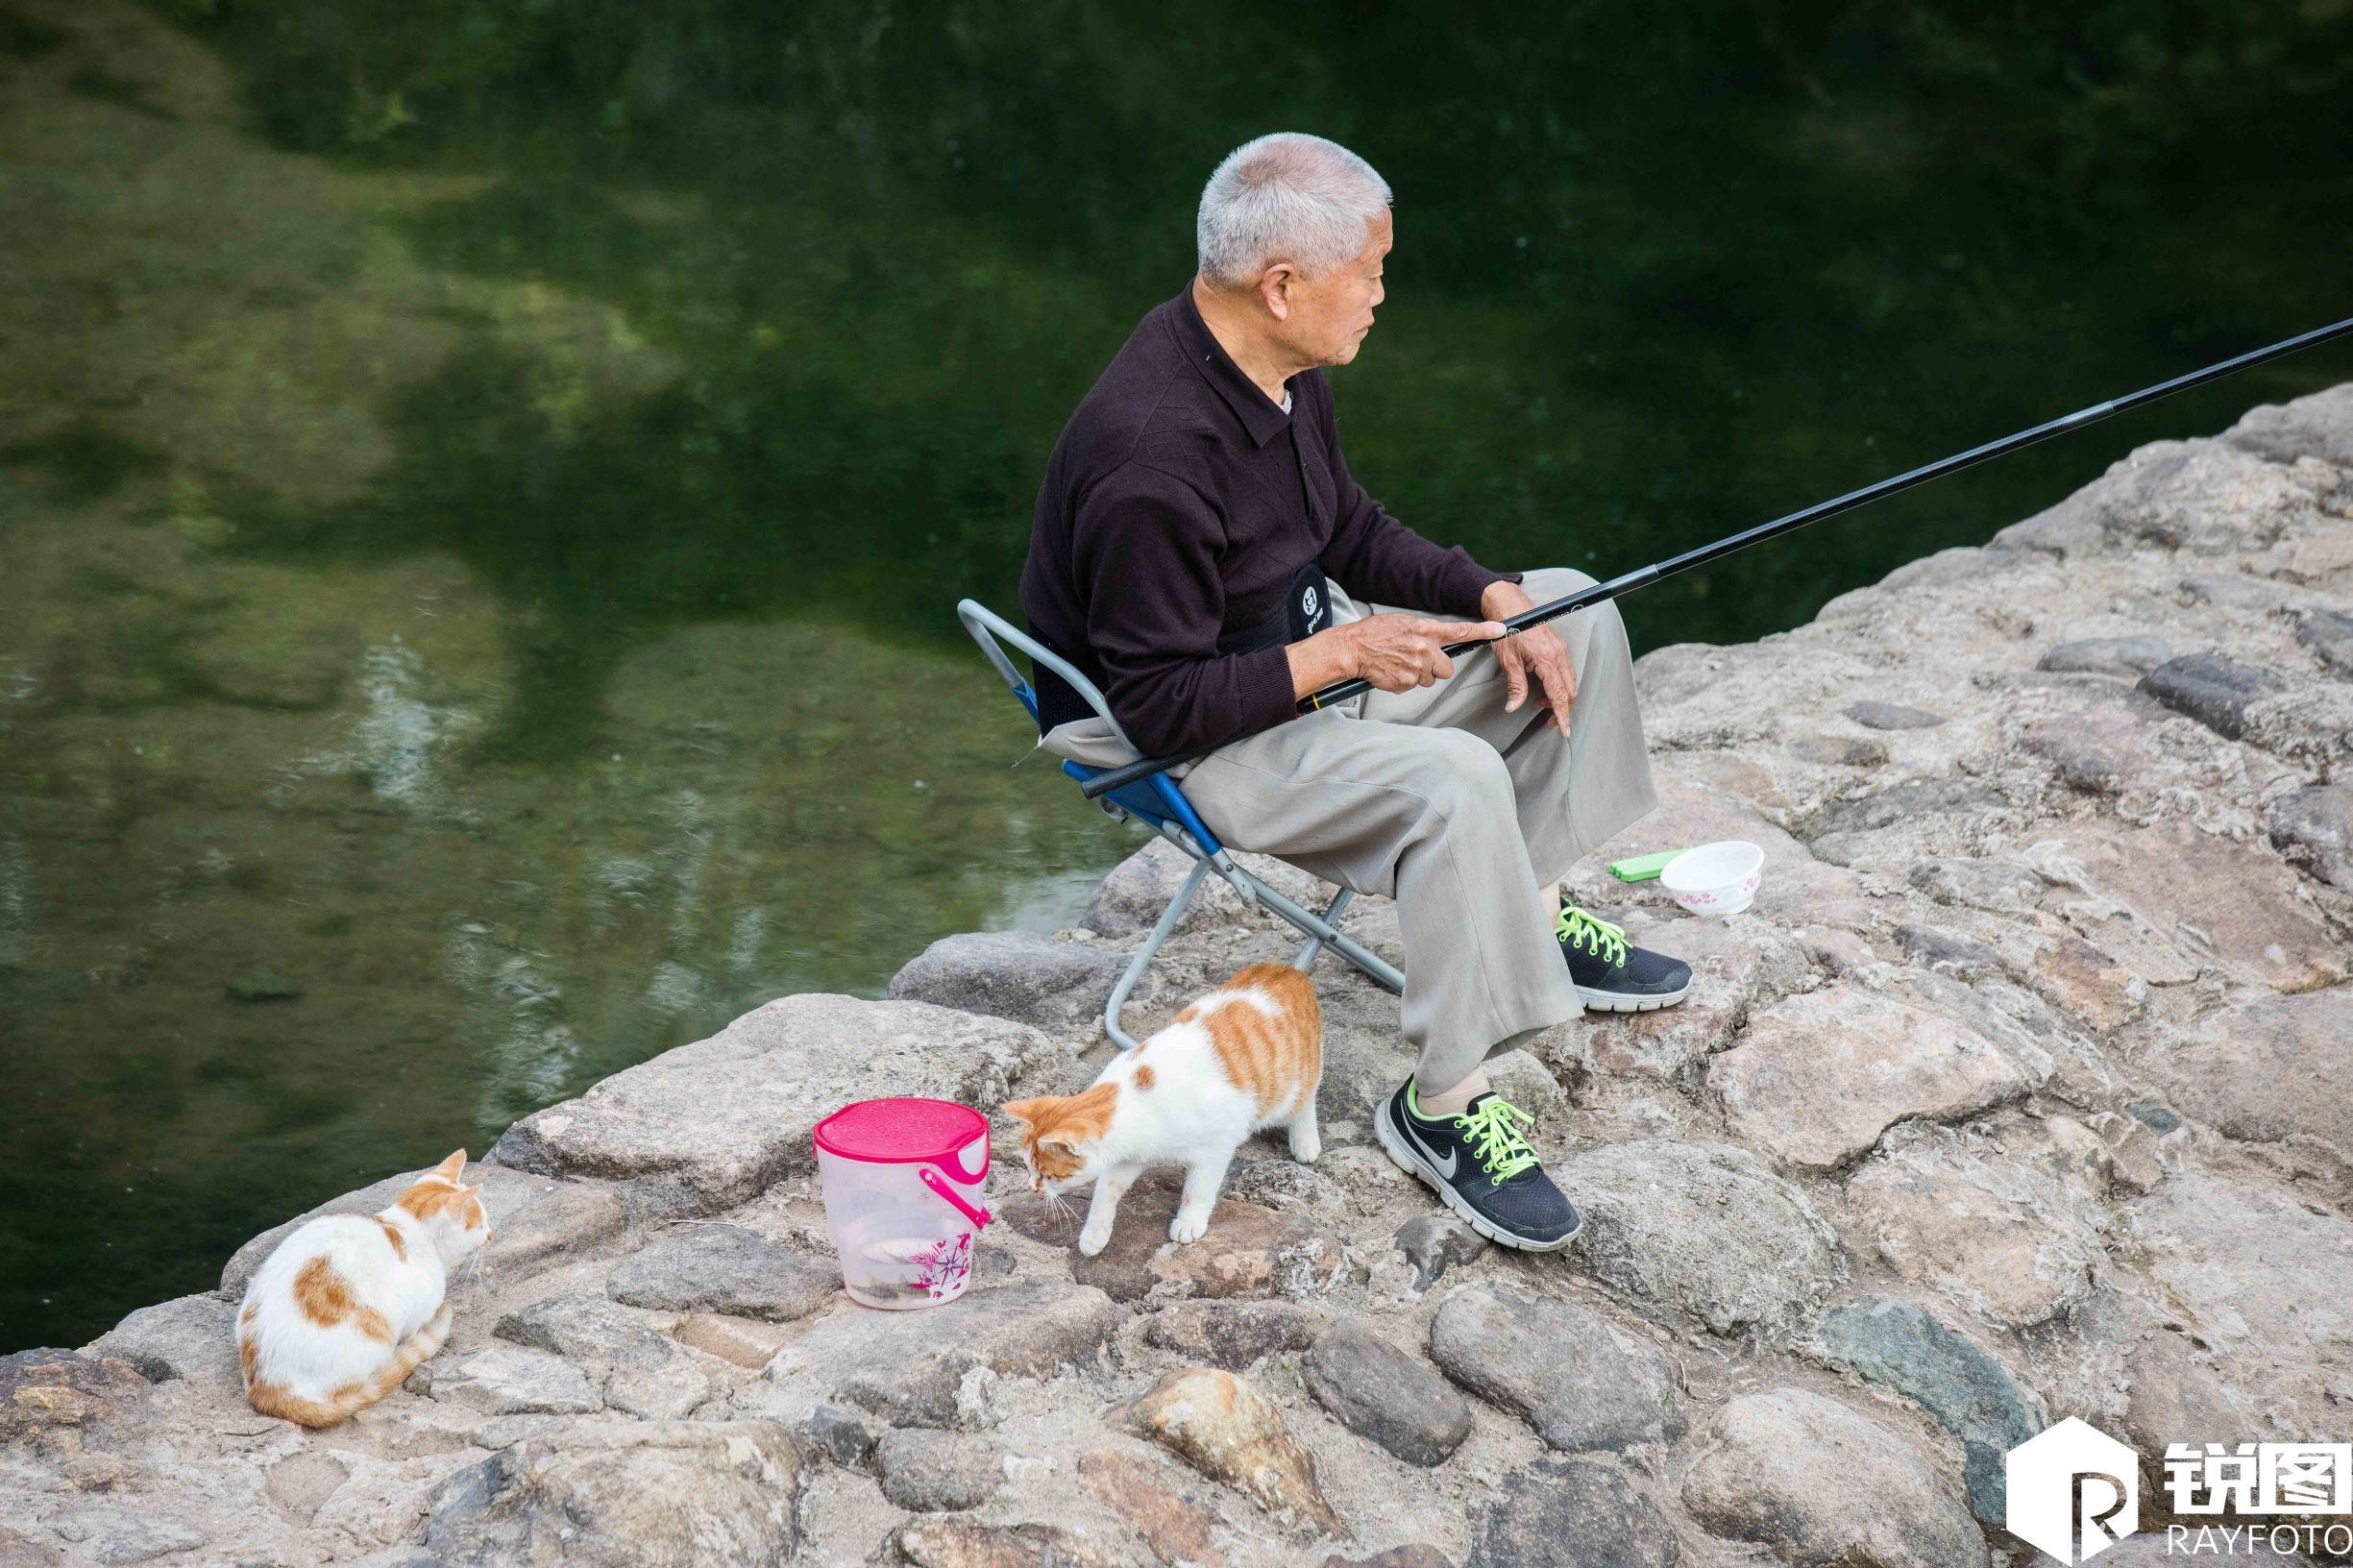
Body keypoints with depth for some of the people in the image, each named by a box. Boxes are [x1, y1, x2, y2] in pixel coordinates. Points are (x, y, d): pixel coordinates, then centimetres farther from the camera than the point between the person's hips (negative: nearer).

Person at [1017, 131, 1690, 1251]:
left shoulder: (1280, 370, -2)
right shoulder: (1154, 457, -32)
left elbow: (1349, 532, 14)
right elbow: (1159, 705, -28)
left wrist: (1490, 600, 0)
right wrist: (1340, 654, -26)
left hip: (1305, 654, 10)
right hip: (1186, 739, -10)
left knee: (1567, 610, 10)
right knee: (1454, 781, -33)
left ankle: (1536, 915, 20)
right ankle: (1444, 1105, -18)